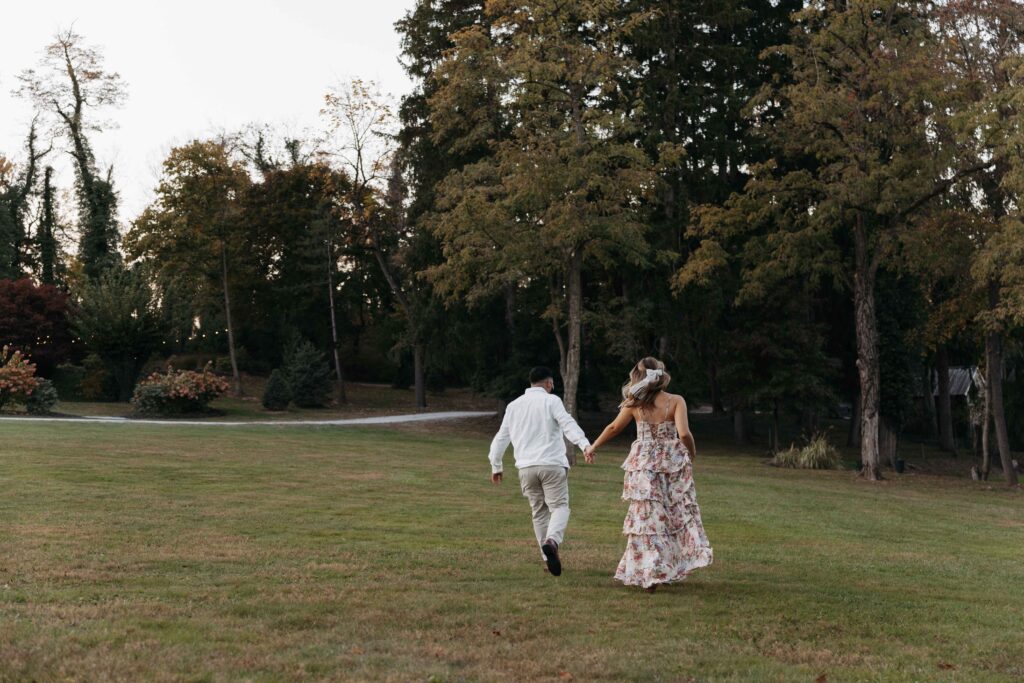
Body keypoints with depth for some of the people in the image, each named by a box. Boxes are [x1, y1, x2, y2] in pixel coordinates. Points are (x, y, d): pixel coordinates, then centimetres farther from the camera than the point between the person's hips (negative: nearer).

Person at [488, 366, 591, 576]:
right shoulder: (551, 401, 0)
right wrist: (584, 444, -29)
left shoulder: (513, 406, 16)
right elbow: (568, 424, -17)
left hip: (526, 467, 5)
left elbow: (501, 437, 21)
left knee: (539, 511, 13)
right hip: (552, 464, -4)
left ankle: (548, 558, 14)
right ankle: (552, 541, -31)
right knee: (559, 506, -4)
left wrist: (496, 465, 32)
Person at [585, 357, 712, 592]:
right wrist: (692, 453, 1)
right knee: (678, 515, 17)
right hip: (673, 465, 0)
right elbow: (684, 434, -19)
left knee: (648, 520, 7)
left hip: (644, 465, 0)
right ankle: (679, 564, 22)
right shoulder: (676, 401, -9)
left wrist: (593, 447, 22)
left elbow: (614, 427, 8)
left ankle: (651, 574, 5)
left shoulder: (635, 404, -4)